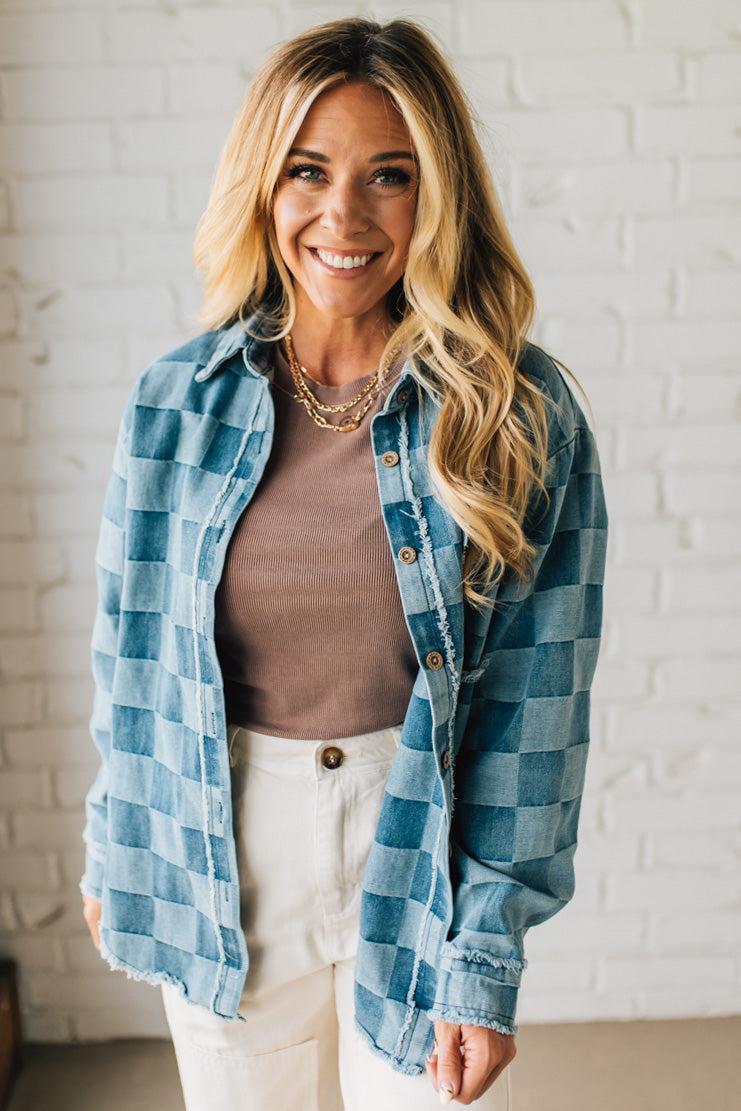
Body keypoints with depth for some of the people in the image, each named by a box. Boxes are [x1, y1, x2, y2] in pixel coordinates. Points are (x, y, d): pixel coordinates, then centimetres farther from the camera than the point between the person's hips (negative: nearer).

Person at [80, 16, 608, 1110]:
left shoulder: (523, 417, -10)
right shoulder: (174, 401, -4)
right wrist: (114, 855, 10)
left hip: (424, 856, -1)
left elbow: (535, 702, -9)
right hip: (225, 858, 2)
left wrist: (483, 953, -10)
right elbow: (135, 656, 4)